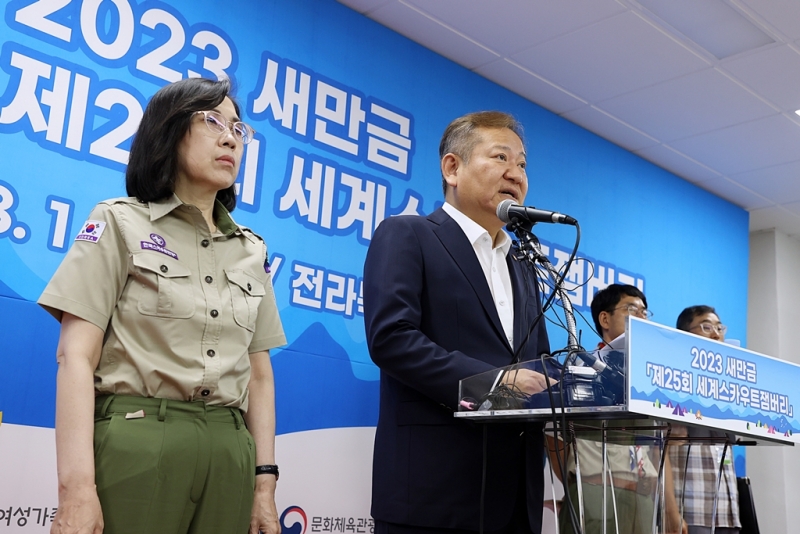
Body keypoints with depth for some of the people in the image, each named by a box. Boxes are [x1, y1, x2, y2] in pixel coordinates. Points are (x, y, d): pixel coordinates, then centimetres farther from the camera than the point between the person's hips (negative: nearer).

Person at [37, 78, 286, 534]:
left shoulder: (252, 251, 15)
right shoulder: (121, 223, 2)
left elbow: (259, 374, 13)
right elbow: (76, 356, -6)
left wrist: (265, 481, 4)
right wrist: (76, 488, -17)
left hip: (230, 456, 4)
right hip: (135, 445, -4)